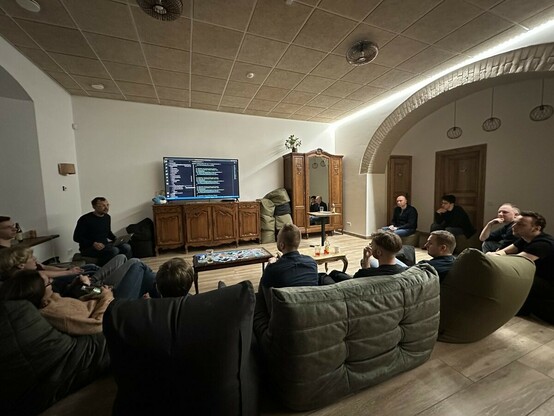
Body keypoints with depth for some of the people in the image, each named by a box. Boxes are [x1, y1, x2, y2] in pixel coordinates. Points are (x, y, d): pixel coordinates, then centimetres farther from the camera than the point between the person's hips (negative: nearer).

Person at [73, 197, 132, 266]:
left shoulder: (107, 217, 9)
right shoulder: (85, 219, -10)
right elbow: (76, 237, -9)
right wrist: (93, 243, -23)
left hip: (105, 244, 6)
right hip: (88, 248, -6)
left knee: (126, 247, -20)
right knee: (114, 250, -32)